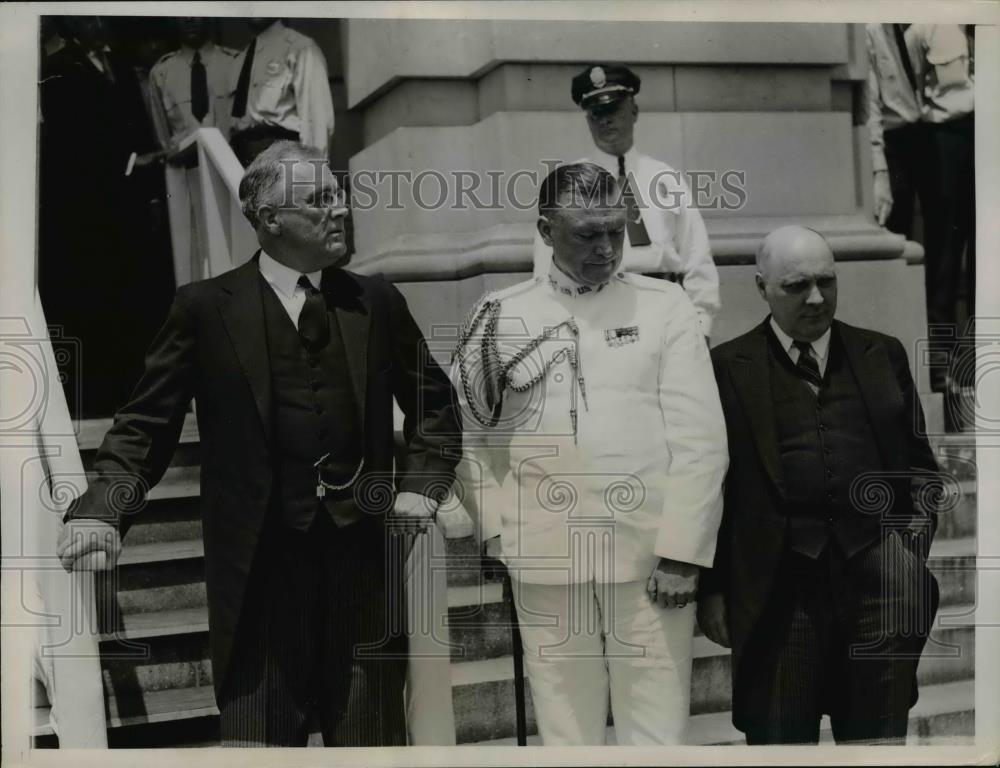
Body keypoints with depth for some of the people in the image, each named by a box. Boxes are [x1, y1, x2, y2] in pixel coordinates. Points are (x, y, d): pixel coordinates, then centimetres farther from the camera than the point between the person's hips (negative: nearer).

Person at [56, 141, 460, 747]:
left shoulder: (376, 301, 8)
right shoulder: (207, 308, 0)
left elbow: (434, 402, 18)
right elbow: (147, 422, -1)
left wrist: (422, 485, 4)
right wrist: (100, 508, -16)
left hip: (364, 560, 3)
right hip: (259, 566, -2)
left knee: (373, 736, 10)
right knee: (261, 738, 5)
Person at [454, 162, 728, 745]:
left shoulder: (665, 307, 1)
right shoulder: (502, 316, 5)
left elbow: (699, 438, -3)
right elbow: (468, 431, 10)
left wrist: (681, 550, -9)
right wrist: (496, 524, -1)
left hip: (650, 551, -1)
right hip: (546, 557, 1)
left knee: (658, 723, 4)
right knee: (565, 723, 9)